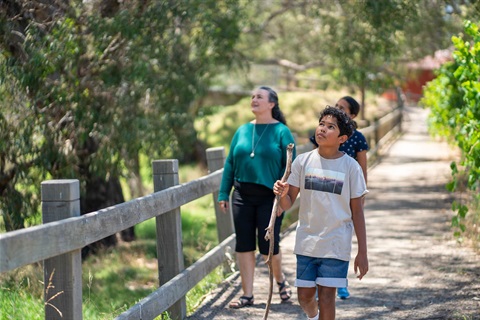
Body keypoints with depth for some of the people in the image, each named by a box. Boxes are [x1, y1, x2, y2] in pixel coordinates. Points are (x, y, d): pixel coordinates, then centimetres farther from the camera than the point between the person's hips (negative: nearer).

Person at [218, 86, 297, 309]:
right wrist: (223, 194, 7)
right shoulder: (242, 131, 9)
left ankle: (280, 279, 28)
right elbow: (230, 163, 11)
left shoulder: (281, 131, -4)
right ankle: (247, 294, 12)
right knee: (244, 245, 4)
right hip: (243, 196, 4)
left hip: (269, 197, -4)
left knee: (268, 244, -1)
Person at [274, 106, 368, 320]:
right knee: (305, 296, 9)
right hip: (306, 241, 2)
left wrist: (362, 252, -1)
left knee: (326, 297, -5)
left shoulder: (350, 167, -4)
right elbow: (287, 204, 0)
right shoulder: (302, 162, 0)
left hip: (336, 244, -2)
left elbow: (357, 211, 0)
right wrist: (282, 193, -24)